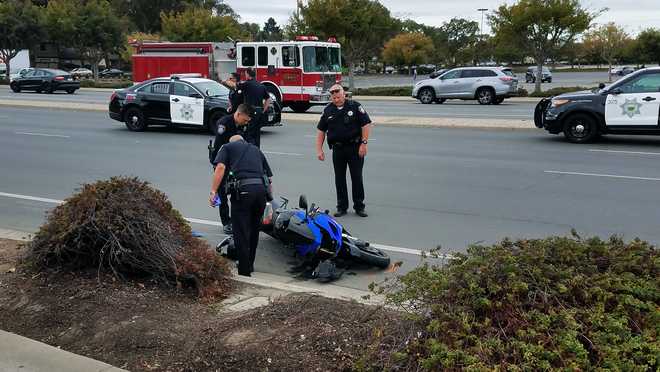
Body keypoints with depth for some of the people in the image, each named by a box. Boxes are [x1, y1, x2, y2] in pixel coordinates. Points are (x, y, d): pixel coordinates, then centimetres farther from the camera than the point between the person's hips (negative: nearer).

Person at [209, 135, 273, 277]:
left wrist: (213, 191, -5)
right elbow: (269, 176, 26)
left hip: (243, 189, -5)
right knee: (254, 230, 21)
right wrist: (268, 198, 33)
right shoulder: (256, 149, 32)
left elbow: (220, 167, -1)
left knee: (241, 234, 1)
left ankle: (244, 273, 2)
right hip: (262, 188, 5)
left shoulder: (227, 147, 20)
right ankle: (249, 264, 35)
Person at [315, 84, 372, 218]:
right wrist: (319, 150, 1)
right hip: (338, 149, 3)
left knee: (357, 177, 1)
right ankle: (342, 206, 17)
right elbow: (321, 130, 9)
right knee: (339, 179, 7)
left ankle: (359, 206, 12)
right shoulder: (328, 110, 6)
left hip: (355, 148, -3)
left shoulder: (355, 106, -4)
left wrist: (364, 143, -14)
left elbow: (366, 124, -6)